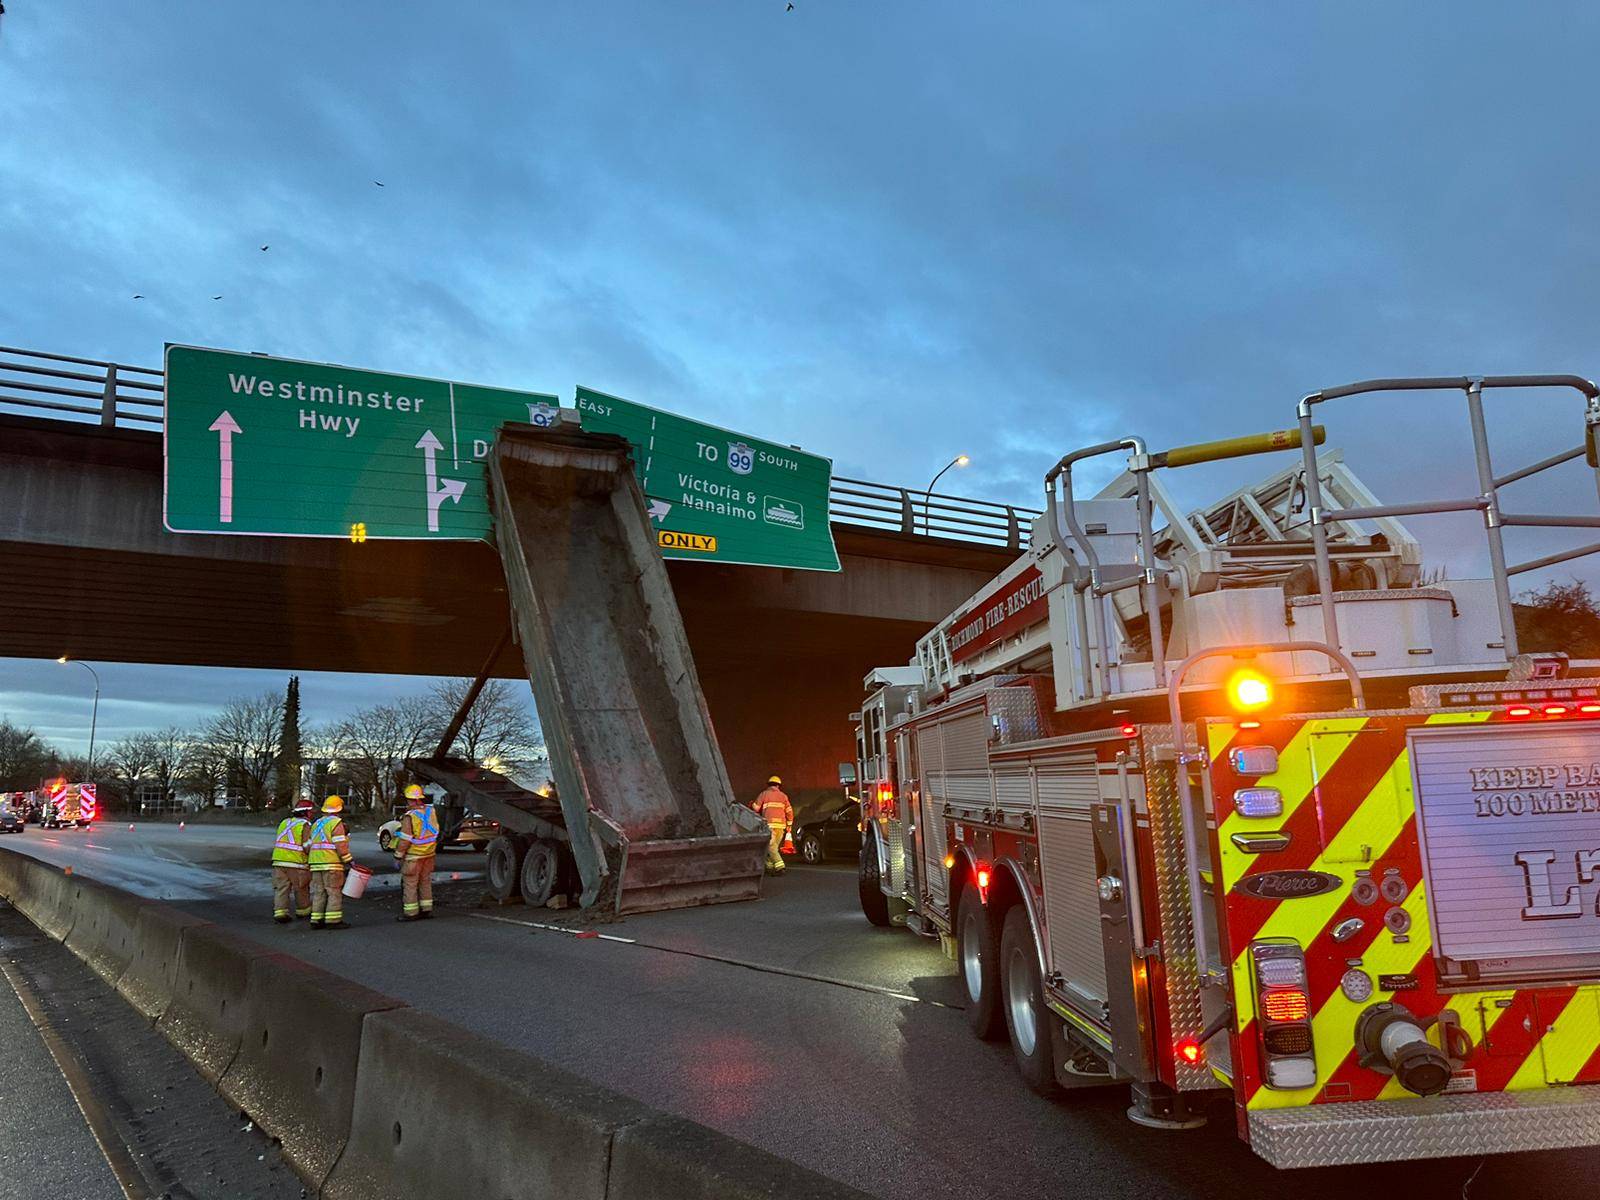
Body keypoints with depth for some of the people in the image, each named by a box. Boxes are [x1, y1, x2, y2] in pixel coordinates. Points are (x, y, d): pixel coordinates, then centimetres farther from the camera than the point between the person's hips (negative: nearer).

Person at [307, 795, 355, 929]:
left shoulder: (316, 824, 18)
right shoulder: (336, 823, -7)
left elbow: (308, 846, 17)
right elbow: (340, 846, -15)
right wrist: (349, 859, -9)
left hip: (315, 863, 8)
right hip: (331, 863, -8)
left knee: (319, 892, 10)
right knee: (335, 892, -5)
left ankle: (316, 920, 10)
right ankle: (333, 920, -8)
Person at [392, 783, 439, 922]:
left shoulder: (410, 817, -20)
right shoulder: (430, 811, 0)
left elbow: (405, 840, -18)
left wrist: (398, 856, -8)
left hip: (414, 855, -7)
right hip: (429, 853, 7)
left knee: (409, 883, 3)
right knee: (425, 881, 16)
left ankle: (410, 912, 5)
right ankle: (427, 910, 22)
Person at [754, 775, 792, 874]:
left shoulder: (764, 794, 4)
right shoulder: (783, 796, 14)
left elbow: (756, 808, 3)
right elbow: (789, 811, 10)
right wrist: (789, 825, 18)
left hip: (769, 824, -4)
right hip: (781, 824, 4)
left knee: (771, 846, -7)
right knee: (775, 846, 14)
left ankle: (779, 865, -21)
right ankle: (770, 866, 14)